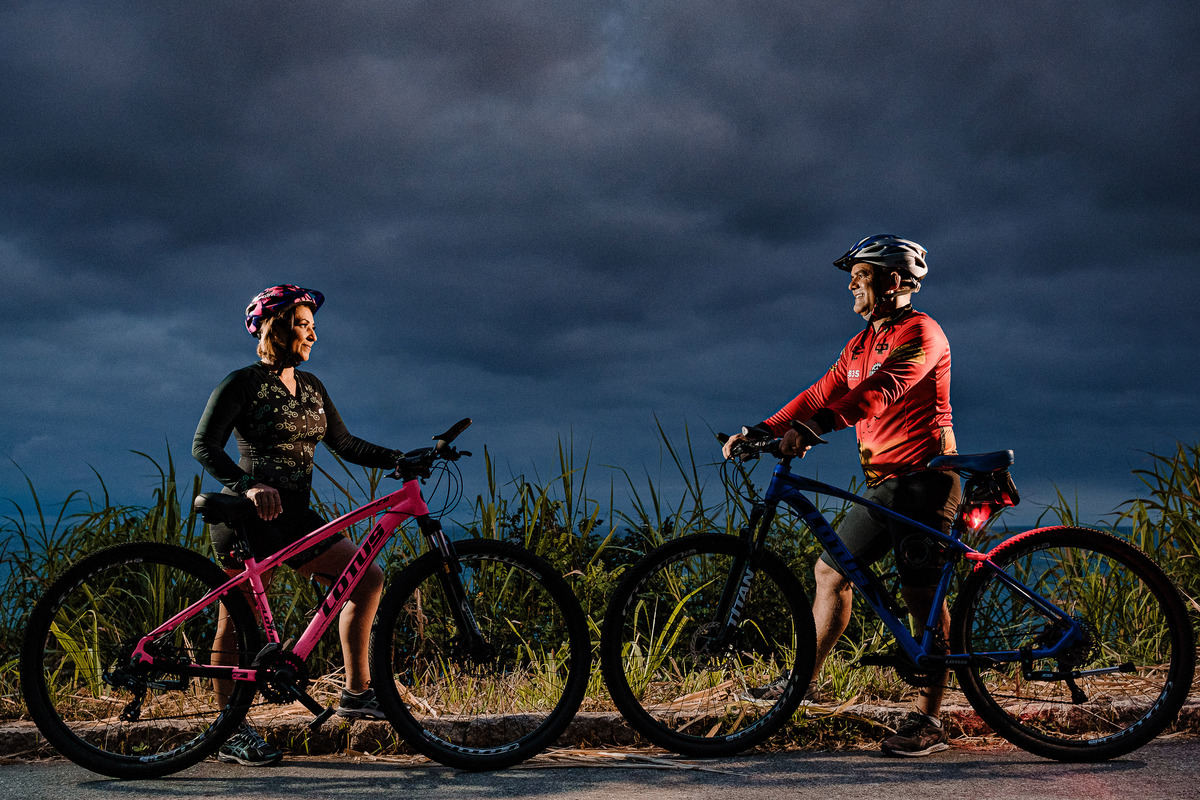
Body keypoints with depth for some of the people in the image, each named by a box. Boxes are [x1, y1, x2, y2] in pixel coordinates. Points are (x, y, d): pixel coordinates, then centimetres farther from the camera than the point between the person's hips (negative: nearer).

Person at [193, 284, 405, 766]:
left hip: (293, 517, 7)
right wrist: (250, 485, -29)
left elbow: (344, 444, 15)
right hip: (247, 515, -7)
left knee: (368, 578, 1)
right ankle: (231, 732, 8)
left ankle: (356, 692, 8)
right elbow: (204, 447, -13)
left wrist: (402, 460, 3)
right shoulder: (242, 384, -7)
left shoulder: (311, 388, 14)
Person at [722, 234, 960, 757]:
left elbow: (878, 393, -28)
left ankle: (928, 721, -3)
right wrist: (761, 431, 5)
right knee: (830, 569, 11)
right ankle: (806, 680, 22)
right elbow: (820, 396, 16)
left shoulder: (919, 332, -12)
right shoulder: (861, 345, 17)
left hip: (923, 479, -9)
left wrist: (812, 427, -38)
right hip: (883, 483, 9)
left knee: (921, 594, -8)